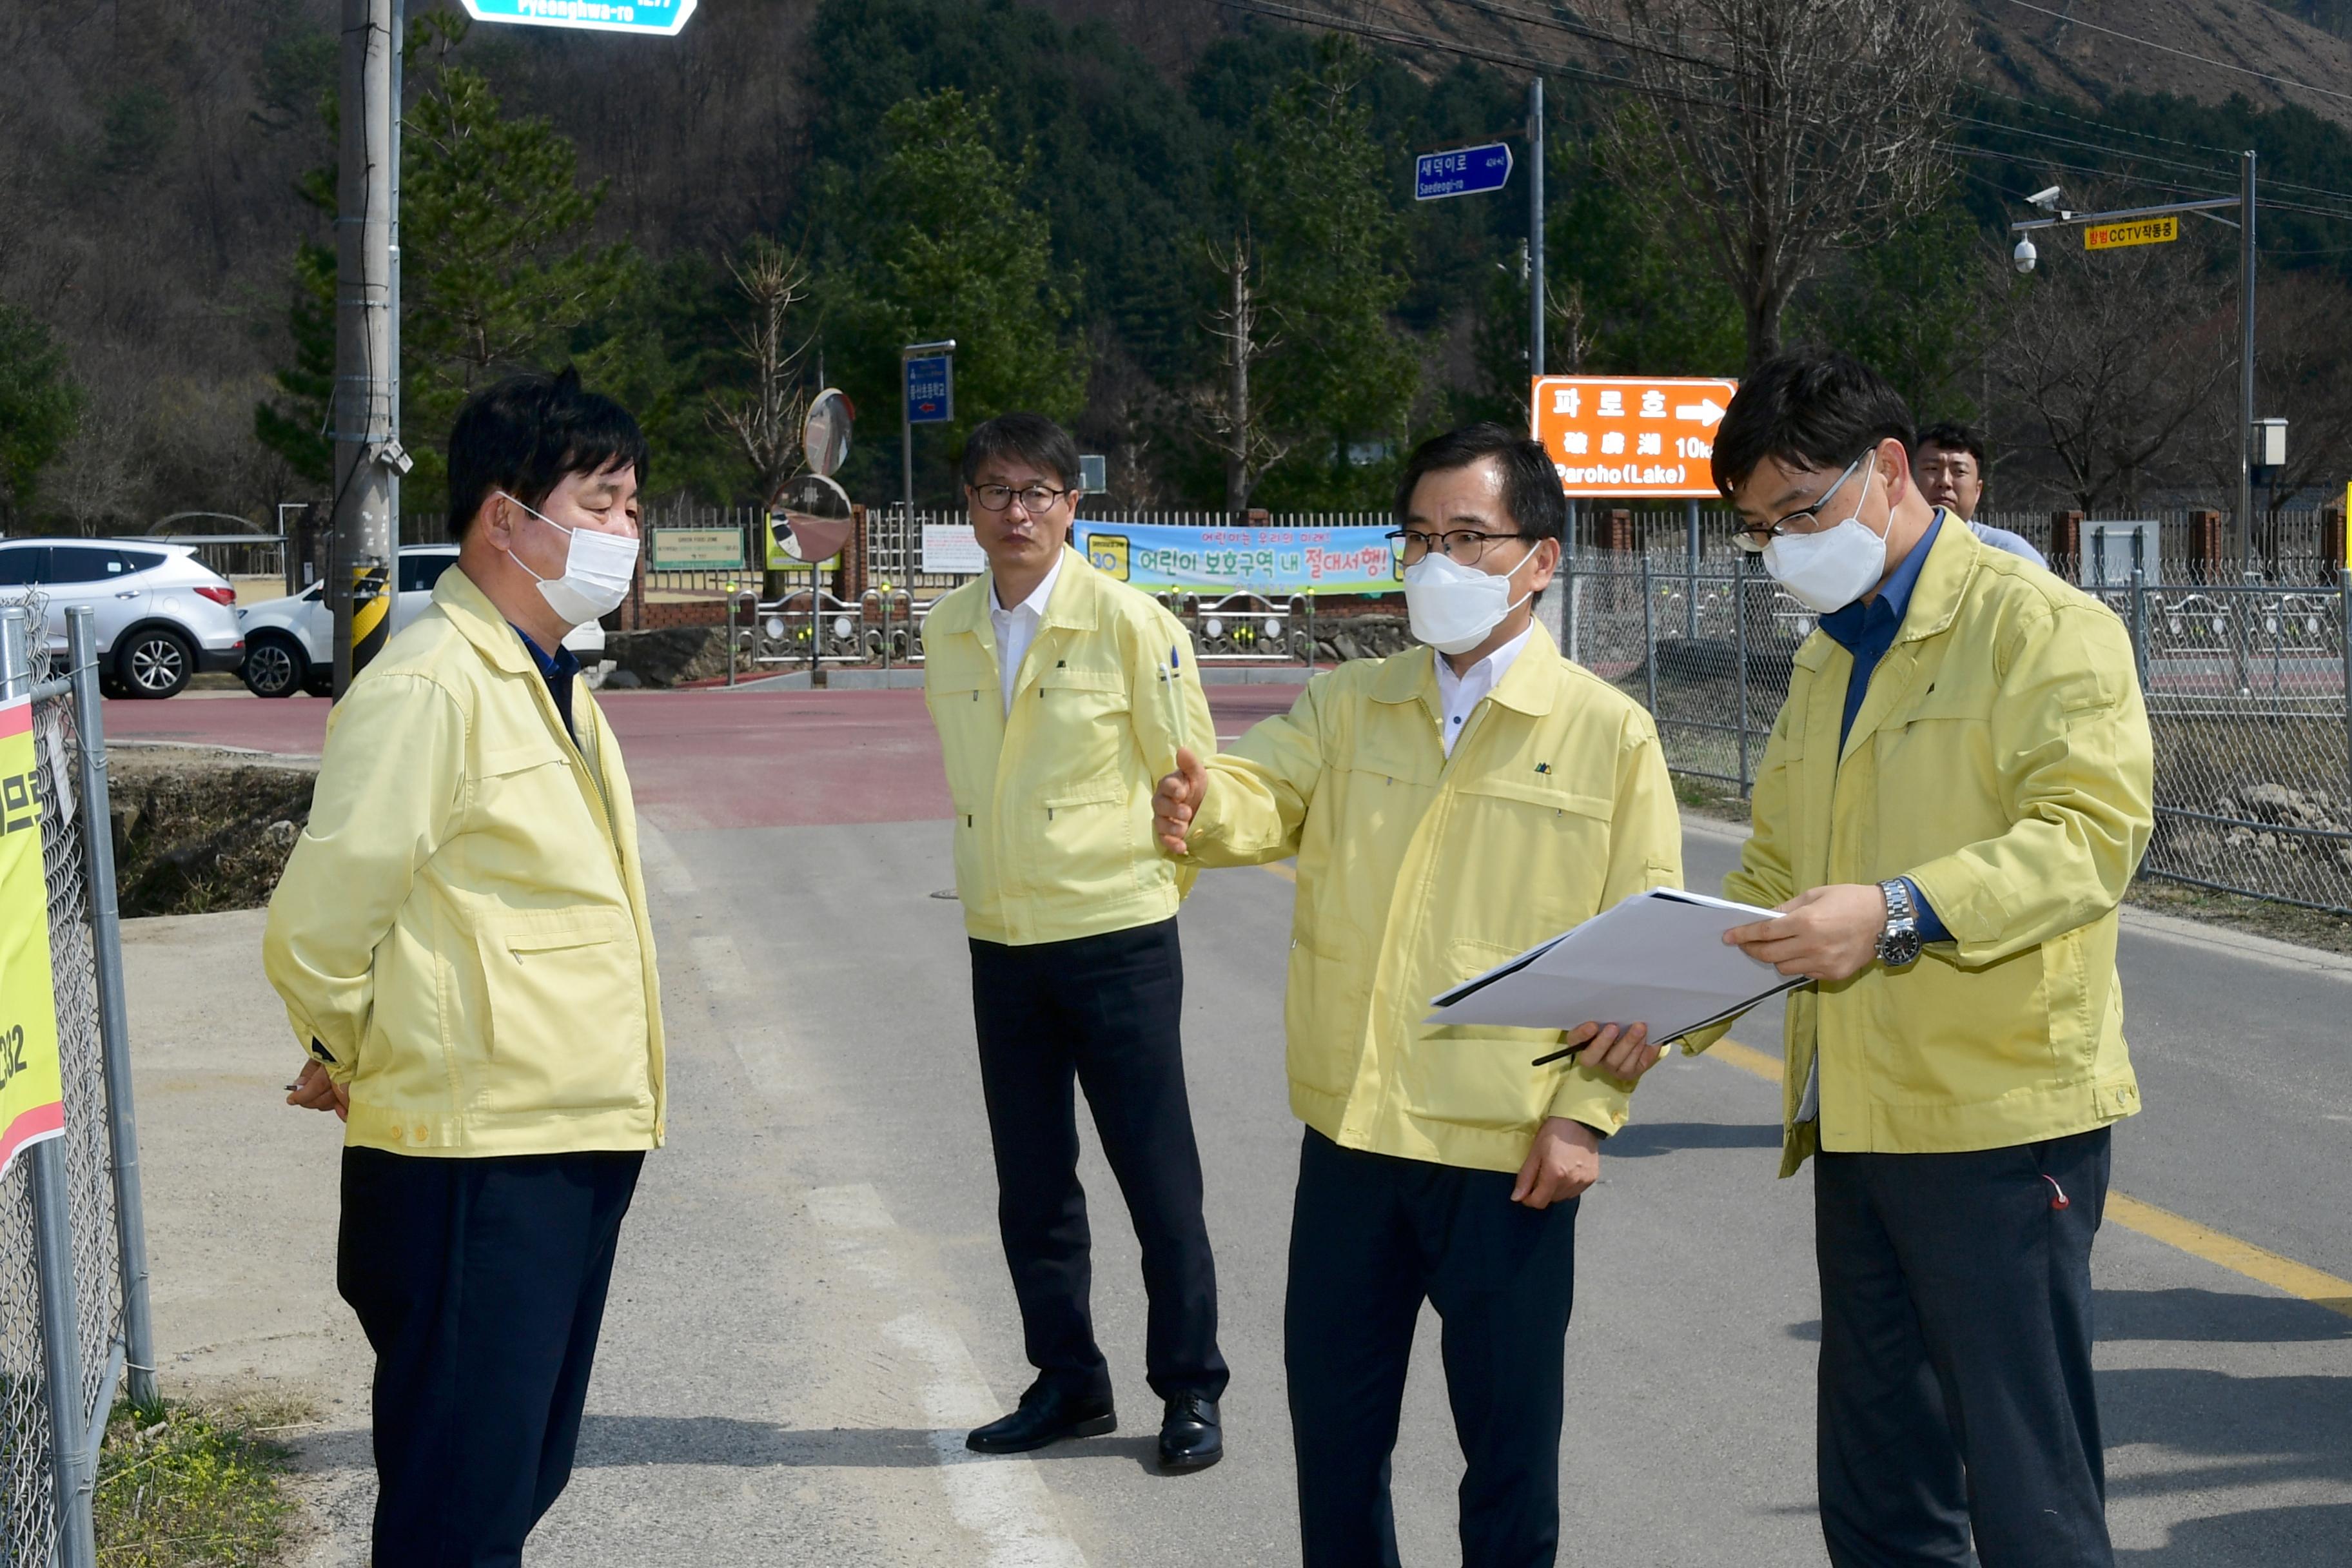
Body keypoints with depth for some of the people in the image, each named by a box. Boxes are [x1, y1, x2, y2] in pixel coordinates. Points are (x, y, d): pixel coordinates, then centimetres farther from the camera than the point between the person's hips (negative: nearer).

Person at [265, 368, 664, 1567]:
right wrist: (360, 1070, 0)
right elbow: (316, 930, -16)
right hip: (474, 1160, -9)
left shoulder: (548, 683, 16)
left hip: (574, 1148, 9)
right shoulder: (429, 684, -15)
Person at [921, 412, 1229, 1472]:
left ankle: (1190, 1392, 13)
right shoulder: (945, 634, 6)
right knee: (1031, 1185, 11)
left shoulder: (1132, 626, -9)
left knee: (1158, 1177, 1)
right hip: (1001, 945, 5)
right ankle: (1067, 1384, 24)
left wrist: (1146, 884, 3)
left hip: (1118, 939, -5)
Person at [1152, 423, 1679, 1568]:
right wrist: (1202, 807, -33)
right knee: (1332, 1422, 15)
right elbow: (1267, 793, -10)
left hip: (1507, 1154, -3)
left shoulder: (1610, 733, -3)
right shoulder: (1346, 705, 8)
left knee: (1509, 1440, 9)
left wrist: (1586, 1113, -9)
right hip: (1348, 1134, 4)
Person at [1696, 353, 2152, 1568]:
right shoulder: (1827, 662, 21)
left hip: (2000, 1119, -8)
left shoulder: (2043, 625, -6)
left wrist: (1897, 911, -30)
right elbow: (1773, 871, 23)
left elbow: (2093, 829, -19)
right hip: (1858, 1125, 8)